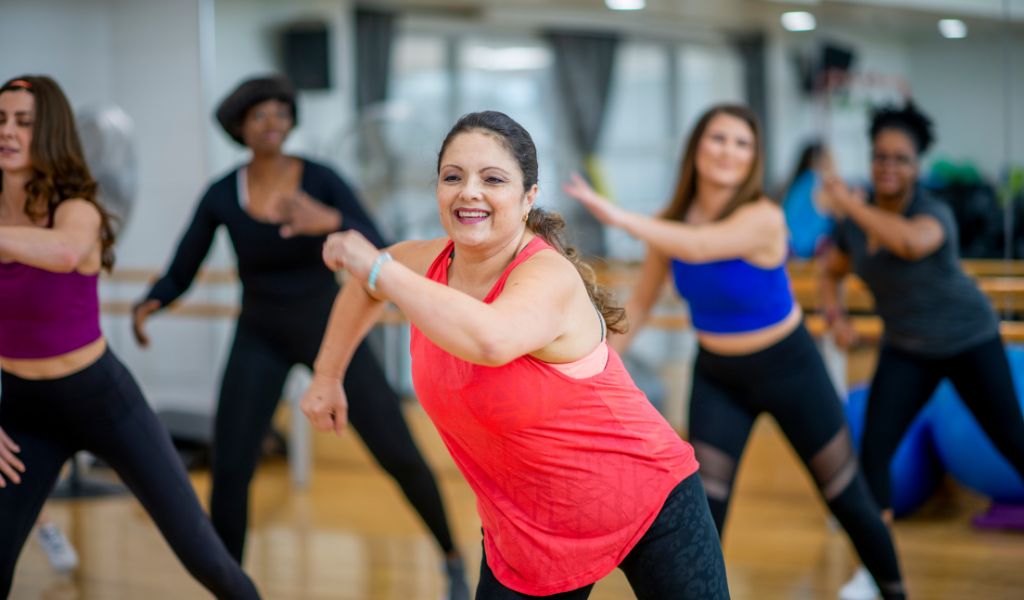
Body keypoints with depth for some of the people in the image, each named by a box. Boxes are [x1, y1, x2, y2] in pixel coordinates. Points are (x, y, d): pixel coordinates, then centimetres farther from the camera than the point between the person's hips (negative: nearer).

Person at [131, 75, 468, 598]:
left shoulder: (322, 180, -15)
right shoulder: (220, 196, -11)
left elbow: (379, 254, -24)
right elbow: (179, 277, -5)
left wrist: (330, 222, -44)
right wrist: (148, 306, -28)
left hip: (329, 326, -1)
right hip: (261, 339, 1)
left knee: (398, 454, -5)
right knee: (229, 471, -12)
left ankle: (452, 558, 21)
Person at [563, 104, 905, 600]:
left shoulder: (763, 218, -27)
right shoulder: (672, 224, -11)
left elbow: (699, 247, -46)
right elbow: (640, 304, -3)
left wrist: (616, 216, -54)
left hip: (788, 368, -3)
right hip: (716, 376, 3)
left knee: (846, 496, 9)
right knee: (703, 505, -7)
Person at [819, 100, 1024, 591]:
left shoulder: (934, 214, -24)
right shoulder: (855, 222, -8)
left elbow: (911, 242, -49)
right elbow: (830, 274, 9)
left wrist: (850, 204, -42)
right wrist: (835, 317, -10)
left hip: (969, 341, -4)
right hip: (905, 351, 4)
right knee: (873, 451, -9)